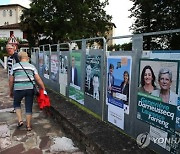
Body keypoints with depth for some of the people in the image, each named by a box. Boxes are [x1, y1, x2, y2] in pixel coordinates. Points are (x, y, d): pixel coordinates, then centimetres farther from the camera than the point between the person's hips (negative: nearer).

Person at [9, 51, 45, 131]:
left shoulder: (15, 66, 4)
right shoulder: (32, 67, 4)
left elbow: (11, 81, 6)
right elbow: (38, 79, -1)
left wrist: (11, 91, 17)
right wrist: (44, 89, 4)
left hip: (18, 89, 0)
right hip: (30, 89, 1)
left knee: (16, 104, 26)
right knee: (29, 107, 12)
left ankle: (20, 120, 15)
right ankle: (28, 126, 20)